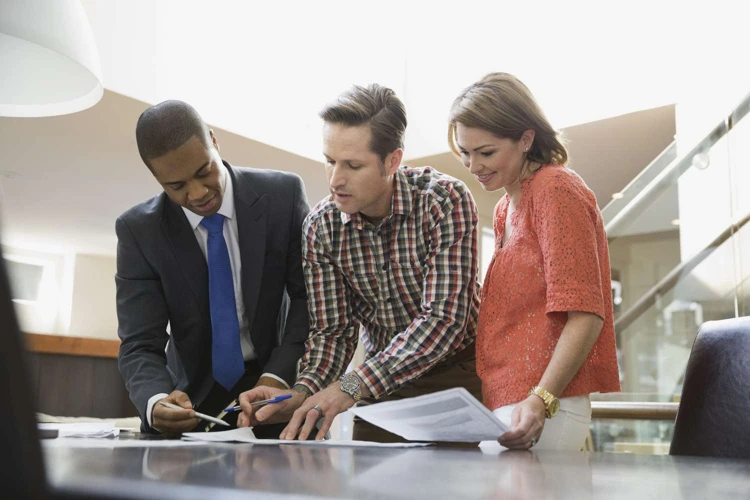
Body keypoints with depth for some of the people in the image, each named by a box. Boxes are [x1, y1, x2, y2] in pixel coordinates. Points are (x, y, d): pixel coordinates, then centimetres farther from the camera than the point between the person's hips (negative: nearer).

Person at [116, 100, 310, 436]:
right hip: (194, 399, 2)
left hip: (279, 385, -2)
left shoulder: (283, 195, -10)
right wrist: (155, 404, -33)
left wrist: (277, 377, -21)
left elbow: (310, 295, -6)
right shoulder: (138, 230, -9)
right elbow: (140, 346, -11)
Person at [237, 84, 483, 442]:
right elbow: (332, 330, -5)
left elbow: (442, 319, -27)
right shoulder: (321, 226, -8)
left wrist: (351, 387, -35)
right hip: (382, 384, 3)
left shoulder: (445, 201, -20)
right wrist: (300, 396, -24)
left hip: (458, 375, -3)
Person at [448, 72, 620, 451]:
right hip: (505, 404, 8)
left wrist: (541, 400, -24)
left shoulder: (556, 188, -9)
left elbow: (585, 316, -16)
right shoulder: (505, 209, 19)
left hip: (544, 410, -8)